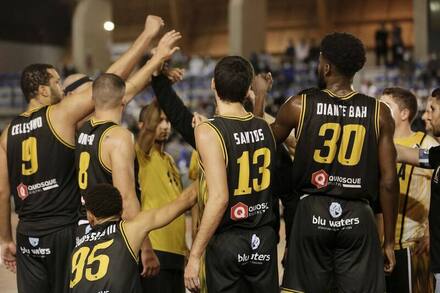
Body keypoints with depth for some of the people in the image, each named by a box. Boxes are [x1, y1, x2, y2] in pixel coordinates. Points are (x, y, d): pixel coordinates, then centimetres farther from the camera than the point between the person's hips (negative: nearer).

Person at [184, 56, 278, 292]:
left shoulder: (208, 132, -15)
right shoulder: (265, 127, 2)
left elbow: (219, 198, -22)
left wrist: (194, 255, -17)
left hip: (227, 240, -5)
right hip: (264, 239, 5)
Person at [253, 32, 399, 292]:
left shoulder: (299, 106, -1)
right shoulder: (379, 113, 1)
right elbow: (388, 182, 0)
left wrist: (260, 96, 28)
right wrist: (389, 241, 9)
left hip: (313, 212, 0)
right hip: (358, 217, 0)